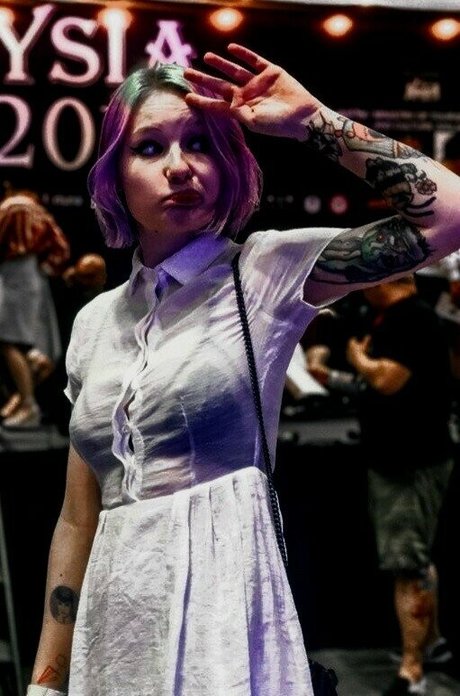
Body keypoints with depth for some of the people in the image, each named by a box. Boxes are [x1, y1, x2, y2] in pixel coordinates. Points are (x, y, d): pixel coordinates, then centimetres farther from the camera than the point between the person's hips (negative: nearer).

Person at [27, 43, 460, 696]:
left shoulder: (268, 271, -3)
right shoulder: (95, 320, 10)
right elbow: (79, 520, 12)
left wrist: (311, 122, -9)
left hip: (222, 608, -5)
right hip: (113, 628, 5)